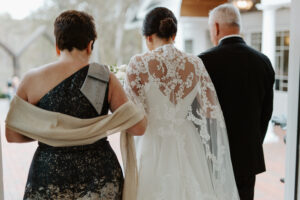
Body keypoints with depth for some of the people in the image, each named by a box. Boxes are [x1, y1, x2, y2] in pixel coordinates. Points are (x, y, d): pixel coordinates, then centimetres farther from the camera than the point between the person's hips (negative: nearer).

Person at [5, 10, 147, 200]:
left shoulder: (32, 79, -4)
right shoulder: (105, 79, -7)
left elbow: (12, 135, 1)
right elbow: (138, 128, -6)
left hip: (49, 175, 1)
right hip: (99, 174, 0)